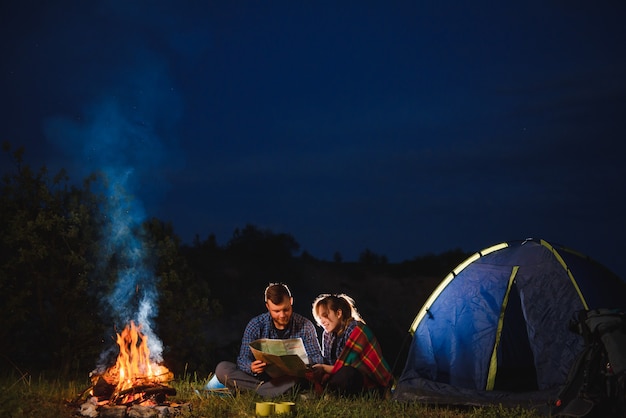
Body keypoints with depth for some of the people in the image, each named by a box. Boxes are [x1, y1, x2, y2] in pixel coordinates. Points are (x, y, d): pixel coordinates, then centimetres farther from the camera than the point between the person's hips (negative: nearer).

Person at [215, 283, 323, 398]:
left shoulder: (305, 326, -3)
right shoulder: (255, 325, -4)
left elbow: (317, 358, -3)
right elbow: (243, 360, -7)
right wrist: (251, 368, -33)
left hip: (290, 378, -1)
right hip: (260, 377, 1)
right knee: (222, 368, -20)